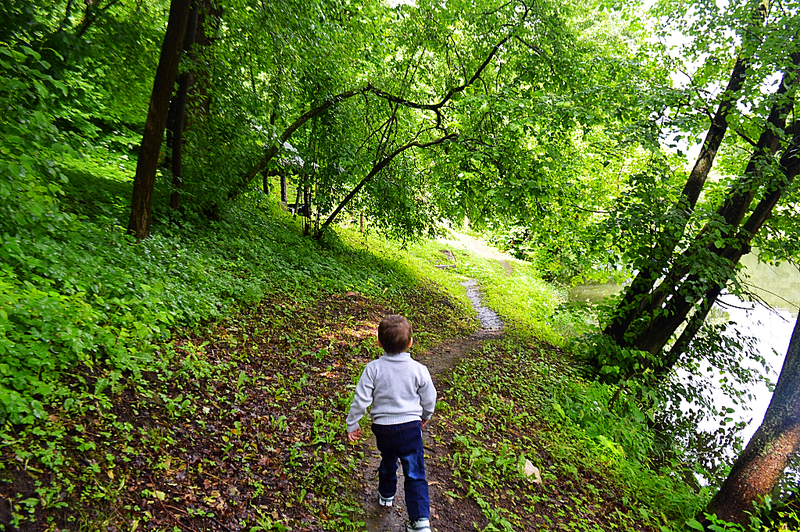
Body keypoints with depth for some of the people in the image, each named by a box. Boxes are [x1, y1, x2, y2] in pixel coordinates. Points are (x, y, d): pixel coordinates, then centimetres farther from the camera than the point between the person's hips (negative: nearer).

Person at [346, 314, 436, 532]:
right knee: (415, 473, 7)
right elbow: (429, 399, 1)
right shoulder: (419, 369, -12)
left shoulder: (373, 369, -14)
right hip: (411, 426, -2)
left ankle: (386, 495, 50)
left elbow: (361, 400, -10)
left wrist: (352, 424, 4)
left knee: (388, 462, 28)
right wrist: (425, 416, 21)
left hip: (382, 427, 2)